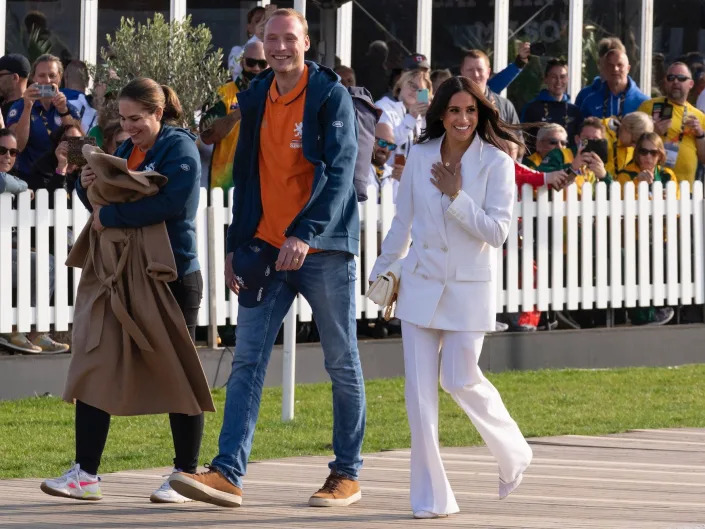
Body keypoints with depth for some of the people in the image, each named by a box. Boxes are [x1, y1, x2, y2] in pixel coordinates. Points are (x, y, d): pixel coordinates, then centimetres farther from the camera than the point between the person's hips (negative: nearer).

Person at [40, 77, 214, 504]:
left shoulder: (179, 148, -8)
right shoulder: (126, 151, 15)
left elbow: (171, 202, -22)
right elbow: (106, 201, 20)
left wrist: (110, 216, -17)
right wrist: (89, 186, -2)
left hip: (169, 274, -8)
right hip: (119, 273, 8)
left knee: (176, 372, 0)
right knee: (93, 368, 0)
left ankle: (186, 475, 9)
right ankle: (86, 474, 1)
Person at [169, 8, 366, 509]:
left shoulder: (331, 96, -8)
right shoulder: (256, 99, 10)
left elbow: (339, 173, -17)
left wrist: (304, 234, -28)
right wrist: (236, 246, 10)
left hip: (324, 251, -5)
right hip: (266, 251, 5)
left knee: (343, 364, 6)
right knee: (247, 362, -5)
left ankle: (347, 474, 16)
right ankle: (227, 473, -10)